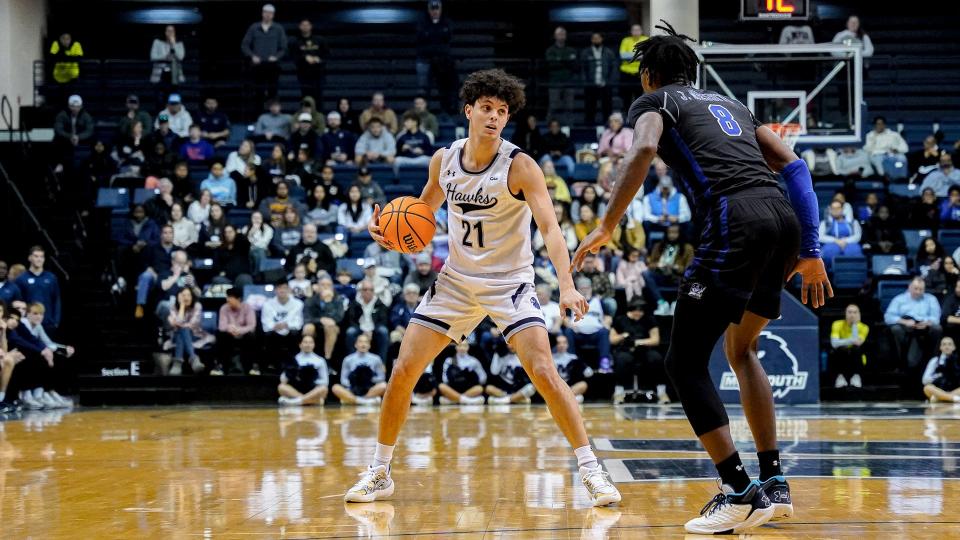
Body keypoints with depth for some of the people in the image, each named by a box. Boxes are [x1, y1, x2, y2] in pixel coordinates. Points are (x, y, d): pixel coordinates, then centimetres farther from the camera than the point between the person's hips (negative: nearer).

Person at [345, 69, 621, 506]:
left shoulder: (519, 167, -17)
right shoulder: (444, 159, -2)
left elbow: (550, 228, -25)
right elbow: (424, 207, 17)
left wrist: (566, 285, -41)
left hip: (510, 282, -4)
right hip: (457, 280, 4)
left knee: (543, 372, -20)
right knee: (403, 370, -2)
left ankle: (591, 471, -9)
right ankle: (379, 473, 14)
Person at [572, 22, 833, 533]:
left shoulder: (653, 101, 14)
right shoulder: (729, 103, 32)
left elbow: (644, 147, -11)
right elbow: (792, 164, 24)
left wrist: (606, 227, -12)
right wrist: (810, 252, 23)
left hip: (735, 219, -7)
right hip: (784, 217, 7)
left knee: (685, 362, 2)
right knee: (739, 348, 26)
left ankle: (739, 492, -5)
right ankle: (773, 484, 21)